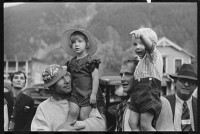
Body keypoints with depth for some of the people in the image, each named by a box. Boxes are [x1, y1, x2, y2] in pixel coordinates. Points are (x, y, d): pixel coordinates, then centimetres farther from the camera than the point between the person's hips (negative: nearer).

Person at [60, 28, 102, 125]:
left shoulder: (90, 61, -5)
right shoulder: (71, 62, 10)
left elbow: (95, 78, -8)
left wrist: (93, 94, -12)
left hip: (87, 93, -4)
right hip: (75, 93, 4)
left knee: (83, 116, -4)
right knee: (73, 112, -13)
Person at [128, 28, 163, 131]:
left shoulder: (154, 55, -3)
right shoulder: (141, 60, 24)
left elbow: (149, 46, -28)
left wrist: (141, 34, -43)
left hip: (149, 94, -8)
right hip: (137, 95, 8)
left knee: (145, 125, -8)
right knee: (132, 123, 1)